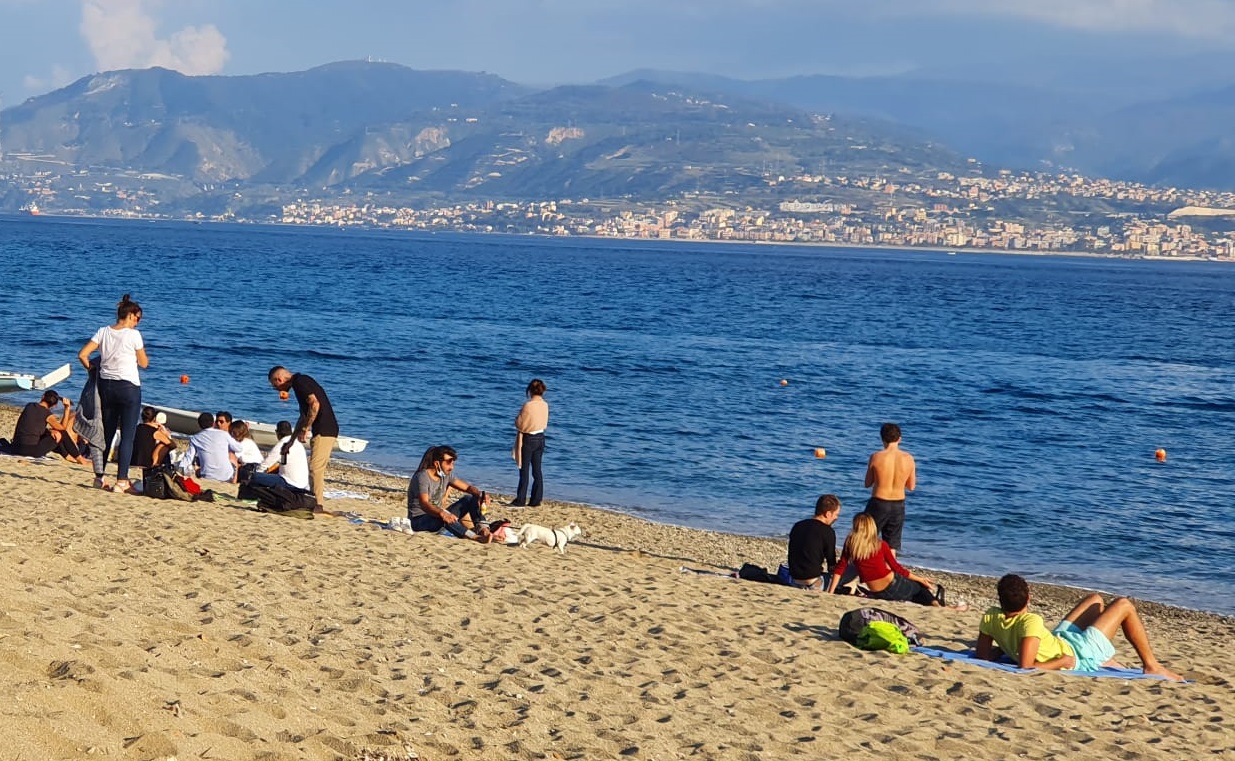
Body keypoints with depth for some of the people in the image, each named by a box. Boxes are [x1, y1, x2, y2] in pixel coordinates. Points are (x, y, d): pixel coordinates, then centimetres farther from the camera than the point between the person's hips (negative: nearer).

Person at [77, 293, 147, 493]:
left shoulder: (103, 332, 3)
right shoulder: (133, 334, -9)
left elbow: (82, 354, -1)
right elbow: (144, 363, -1)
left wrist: (91, 370, 14)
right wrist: (142, 351, 17)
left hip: (106, 385, 5)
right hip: (129, 387, -5)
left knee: (107, 432, 16)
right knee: (127, 436, -2)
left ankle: (99, 477, 21)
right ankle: (121, 481, -8)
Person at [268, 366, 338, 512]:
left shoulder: (300, 382, -10)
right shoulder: (300, 382, 22)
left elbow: (315, 404, -24)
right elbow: (304, 415, 30)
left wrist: (304, 430, -17)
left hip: (324, 431, -10)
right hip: (325, 430, 10)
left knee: (315, 468, -11)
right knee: (317, 470, 12)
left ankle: (318, 505, -11)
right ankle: (319, 504, 14)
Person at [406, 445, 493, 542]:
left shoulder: (447, 475, 3)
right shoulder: (422, 477, -21)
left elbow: (467, 487, 3)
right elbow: (424, 504, -35)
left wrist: (480, 495, -21)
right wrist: (442, 514, -54)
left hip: (437, 515, 8)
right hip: (419, 520, -8)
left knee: (470, 499, -7)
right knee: (446, 518, -41)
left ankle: (482, 529, -28)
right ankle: (476, 537, -51)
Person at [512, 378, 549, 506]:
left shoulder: (528, 405, -18)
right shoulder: (545, 405, 0)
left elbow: (521, 425, -12)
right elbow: (544, 423, 7)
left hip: (528, 439, -6)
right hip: (540, 438, 6)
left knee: (524, 470, -1)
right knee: (537, 470, 9)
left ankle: (520, 500, 0)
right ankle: (536, 500, 11)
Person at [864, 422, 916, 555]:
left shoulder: (876, 457, -12)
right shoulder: (908, 458, -6)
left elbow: (868, 484, -1)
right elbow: (911, 486, 4)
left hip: (879, 503, -2)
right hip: (898, 505, 2)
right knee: (891, 547, 12)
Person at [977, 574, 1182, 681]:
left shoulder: (990, 618, -18)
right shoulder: (1031, 622, -38)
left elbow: (984, 655, -8)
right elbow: (1026, 667, -43)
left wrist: (1007, 649, 3)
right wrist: (1060, 663, -30)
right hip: (1077, 656, -8)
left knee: (1095, 599, 26)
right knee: (1124, 605, 5)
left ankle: (1108, 662, 38)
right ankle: (1151, 666, 20)